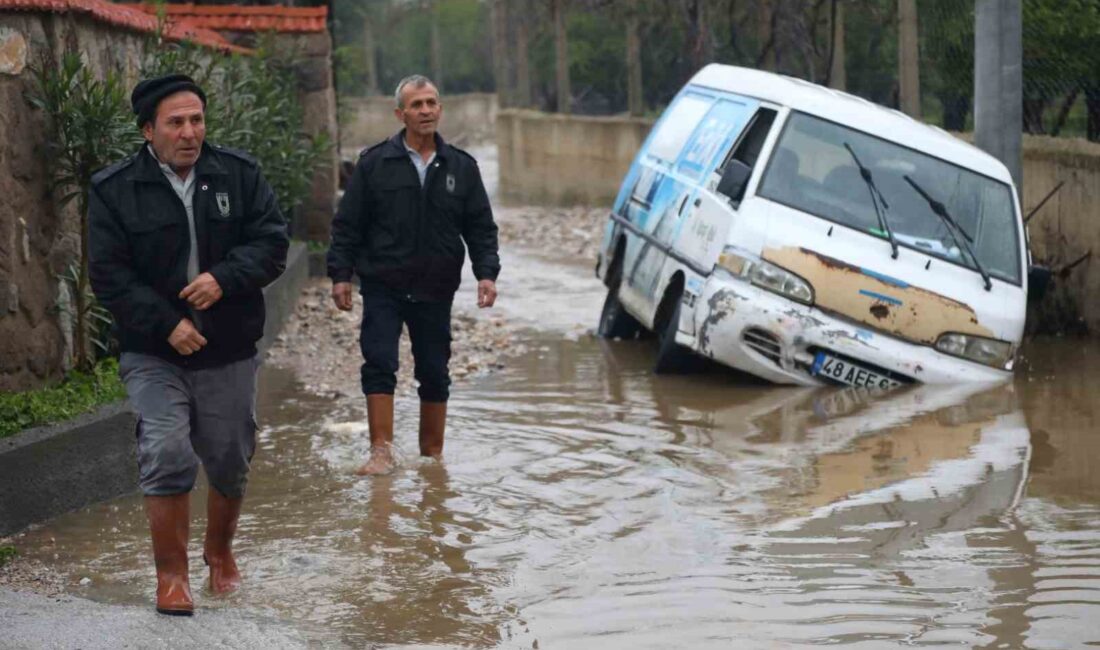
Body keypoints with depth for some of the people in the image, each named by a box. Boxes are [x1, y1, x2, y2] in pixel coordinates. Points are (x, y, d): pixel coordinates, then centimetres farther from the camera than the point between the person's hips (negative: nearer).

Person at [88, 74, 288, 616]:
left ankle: (220, 552, 37)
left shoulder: (240, 174, 2)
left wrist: (225, 278, -20)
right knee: (167, 454, -16)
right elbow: (108, 274, -7)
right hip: (153, 353, -2)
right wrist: (166, 324, -17)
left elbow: (272, 242, -2)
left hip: (229, 352, 3)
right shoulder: (113, 190, -4)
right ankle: (171, 575, -4)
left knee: (230, 461, 11)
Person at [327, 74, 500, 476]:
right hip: (383, 288, -2)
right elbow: (348, 224, 1)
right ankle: (381, 451, -9)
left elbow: (481, 228, 8)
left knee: (435, 374, 9)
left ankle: (432, 454, 21)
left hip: (435, 292, 2)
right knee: (379, 365, -12)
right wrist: (340, 273, -6)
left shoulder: (461, 167, 6)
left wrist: (486, 273, -4)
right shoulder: (375, 163, -1)